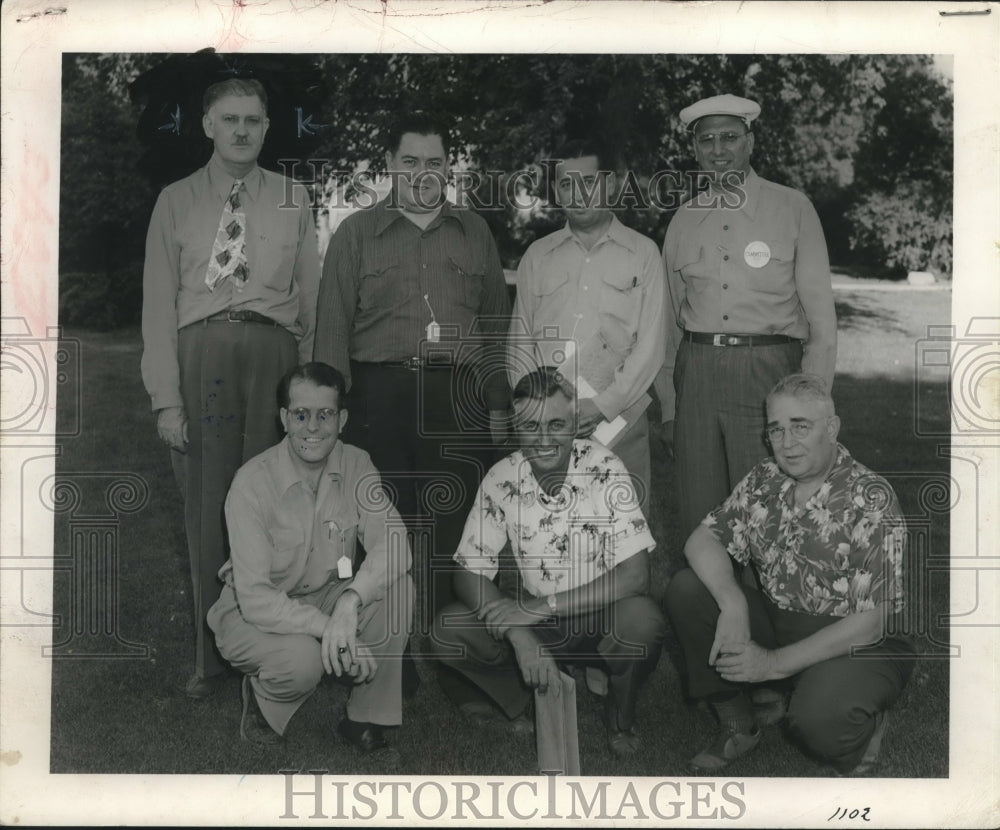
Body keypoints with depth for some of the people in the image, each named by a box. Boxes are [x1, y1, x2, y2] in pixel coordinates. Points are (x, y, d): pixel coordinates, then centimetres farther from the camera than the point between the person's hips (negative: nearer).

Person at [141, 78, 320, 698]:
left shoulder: (293, 199, 13)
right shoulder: (176, 202, 10)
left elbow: (311, 296, 9)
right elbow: (159, 304, 5)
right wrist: (166, 398, -4)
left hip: (273, 352, 0)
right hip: (203, 353, 0)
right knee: (209, 507, 3)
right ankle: (212, 658, 15)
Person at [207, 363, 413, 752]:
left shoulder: (356, 465, -9)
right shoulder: (253, 481, -22)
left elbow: (393, 545, -20)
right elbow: (254, 597, -25)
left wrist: (350, 602, -38)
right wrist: (328, 626, -37)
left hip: (327, 598, 4)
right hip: (255, 614, -4)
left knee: (398, 589, -23)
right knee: (301, 659, -35)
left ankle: (366, 717, -6)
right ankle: (261, 695, 3)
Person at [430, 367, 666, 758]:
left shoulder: (604, 470, -18)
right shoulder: (502, 480, -10)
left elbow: (635, 576, -24)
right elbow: (468, 574, -10)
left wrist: (544, 605, -28)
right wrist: (520, 636, -27)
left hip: (601, 619, -2)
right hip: (533, 618, 2)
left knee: (642, 620, -34)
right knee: (447, 630, -19)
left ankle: (621, 714, 0)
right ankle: (528, 710, 6)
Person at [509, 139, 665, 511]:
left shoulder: (642, 253, 8)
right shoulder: (537, 256, 16)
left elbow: (650, 345, 1)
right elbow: (520, 344, 15)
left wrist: (603, 406, -9)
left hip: (618, 417, -2)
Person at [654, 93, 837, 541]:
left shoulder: (792, 209, 3)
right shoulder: (684, 221, 13)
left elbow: (820, 313, 1)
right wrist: (668, 406, 11)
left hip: (766, 373, -3)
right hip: (697, 374, 3)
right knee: (698, 520, 6)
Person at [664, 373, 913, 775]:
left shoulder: (873, 500, -17)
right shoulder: (764, 481, 2)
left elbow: (870, 622, -20)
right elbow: (703, 539, -1)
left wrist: (774, 663, -22)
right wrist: (733, 604, -23)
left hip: (856, 649, -6)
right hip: (775, 621, 6)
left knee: (817, 717, -36)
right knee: (685, 590, -13)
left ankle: (862, 731, 4)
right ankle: (735, 724, 3)